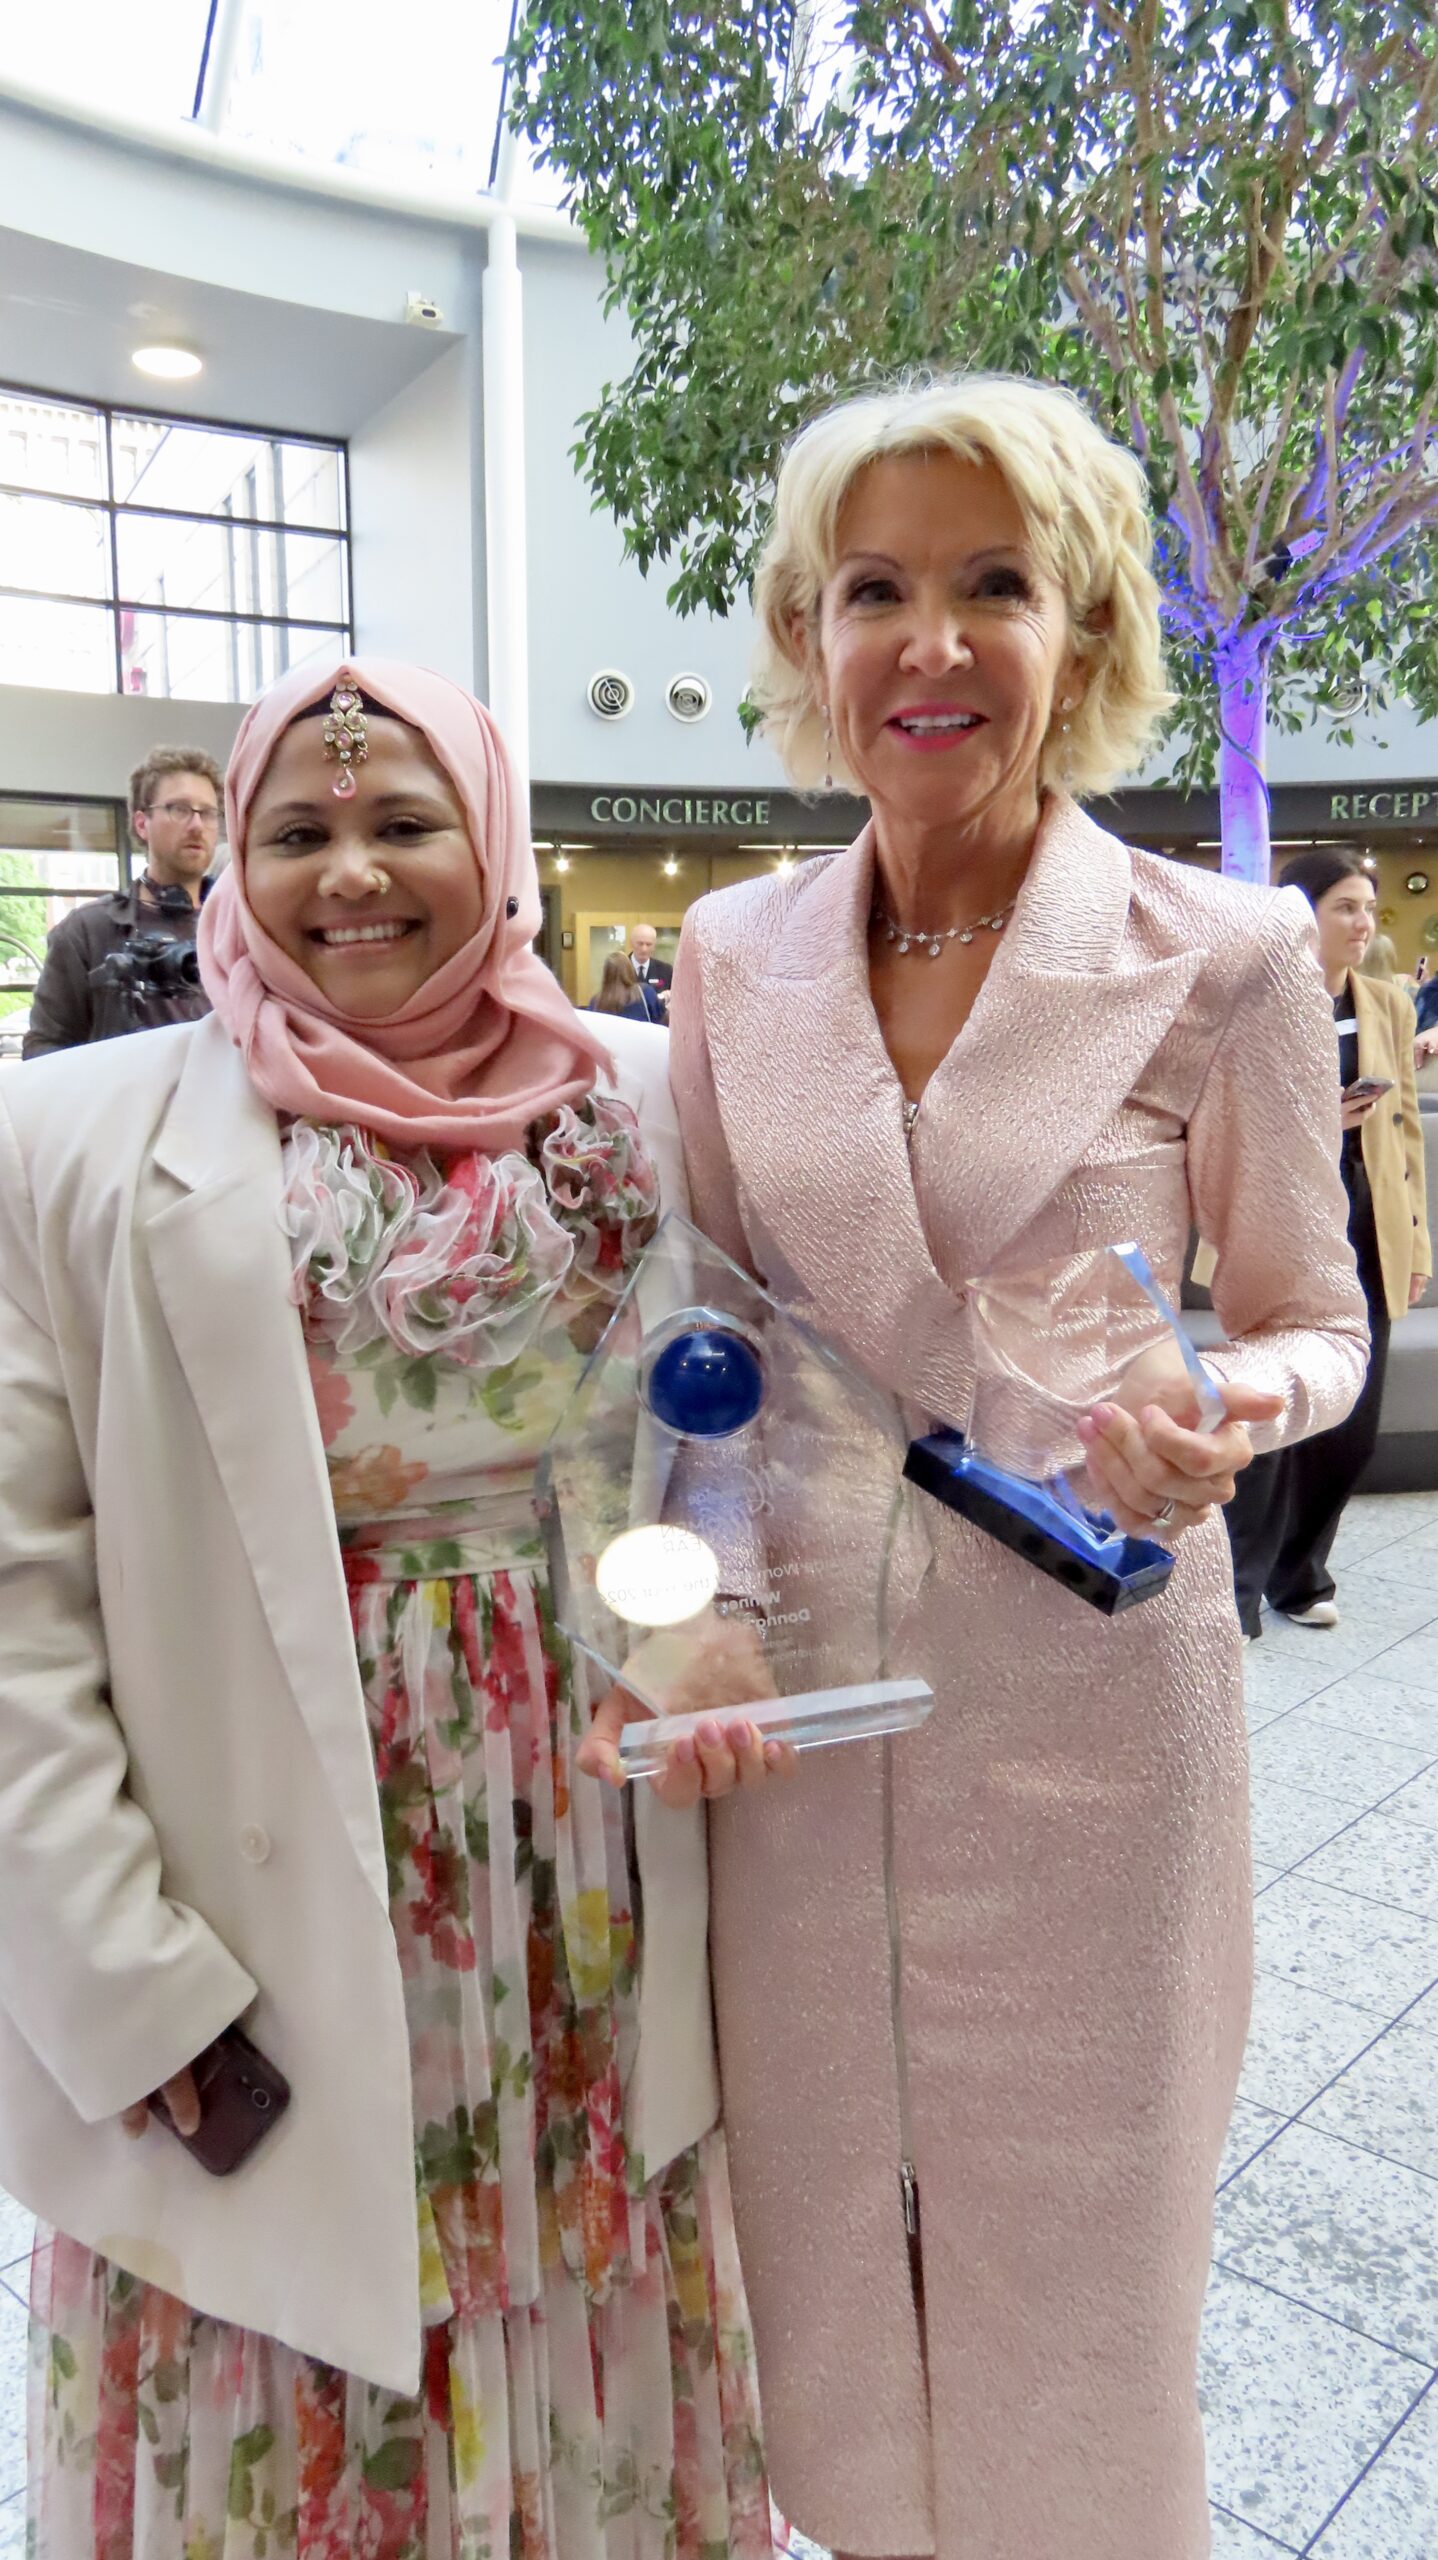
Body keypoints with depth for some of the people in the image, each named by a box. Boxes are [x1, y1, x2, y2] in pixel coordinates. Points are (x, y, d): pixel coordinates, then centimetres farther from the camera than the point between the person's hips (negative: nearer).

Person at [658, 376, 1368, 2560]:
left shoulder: (1222, 956, -9)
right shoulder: (733, 954, 1)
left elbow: (1313, 1320, 0)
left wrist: (1225, 1419, -22)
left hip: (1088, 1685, -3)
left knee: (1071, 2242, 17)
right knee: (827, 2223, 22)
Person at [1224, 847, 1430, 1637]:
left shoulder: (1390, 1003, 10)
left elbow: (1405, 1122, 13)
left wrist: (1416, 1236, 9)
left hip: (1366, 1236, 5)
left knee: (1351, 1423, 9)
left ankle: (1299, 1573, 27)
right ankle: (1238, 1591, 12)